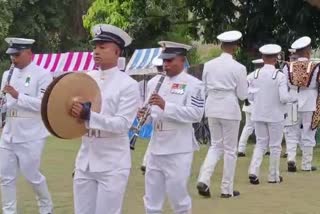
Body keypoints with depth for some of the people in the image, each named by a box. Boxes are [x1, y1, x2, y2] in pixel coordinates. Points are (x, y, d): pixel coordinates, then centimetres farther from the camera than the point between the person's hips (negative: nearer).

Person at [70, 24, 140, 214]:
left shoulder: (128, 84, -8)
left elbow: (122, 124, -16)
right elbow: (76, 114, 12)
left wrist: (89, 116, -27)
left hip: (112, 165, -5)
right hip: (85, 161, 5)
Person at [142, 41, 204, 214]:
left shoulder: (193, 84, -7)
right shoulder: (155, 82, 11)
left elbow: (196, 114, -18)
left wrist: (166, 106, -24)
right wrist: (144, 115, -5)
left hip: (178, 150, -6)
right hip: (156, 148, 6)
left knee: (178, 196, 3)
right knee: (152, 199, 11)